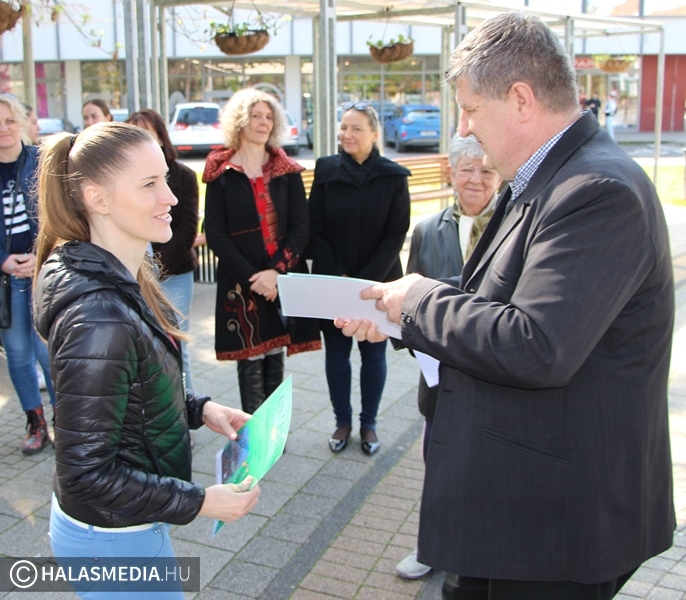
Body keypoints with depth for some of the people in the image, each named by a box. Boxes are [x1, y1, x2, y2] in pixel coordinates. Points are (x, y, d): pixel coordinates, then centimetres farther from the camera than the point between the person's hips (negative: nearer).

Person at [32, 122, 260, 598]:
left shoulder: (128, 279, -2)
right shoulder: (99, 319, -31)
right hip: (112, 542, -9)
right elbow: (86, 475, -26)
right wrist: (200, 502, -20)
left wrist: (198, 408, 0)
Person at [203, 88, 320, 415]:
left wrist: (276, 271, -14)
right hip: (240, 282, -2)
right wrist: (252, 277, -13)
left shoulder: (287, 171, 8)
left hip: (282, 278, 2)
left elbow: (301, 226, 0)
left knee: (275, 357, 8)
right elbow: (215, 234, -4)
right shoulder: (221, 173, 1)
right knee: (250, 360, 0)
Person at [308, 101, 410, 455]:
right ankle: (343, 421, 23)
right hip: (331, 282, 1)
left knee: (373, 354, 7)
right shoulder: (326, 171, 0)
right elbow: (315, 230, -1)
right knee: (336, 352, 8)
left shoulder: (393, 177, -3)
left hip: (378, 281, -1)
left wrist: (365, 279, -14)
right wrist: (337, 276, -11)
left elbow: (396, 234, -5)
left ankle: (369, 424, 22)